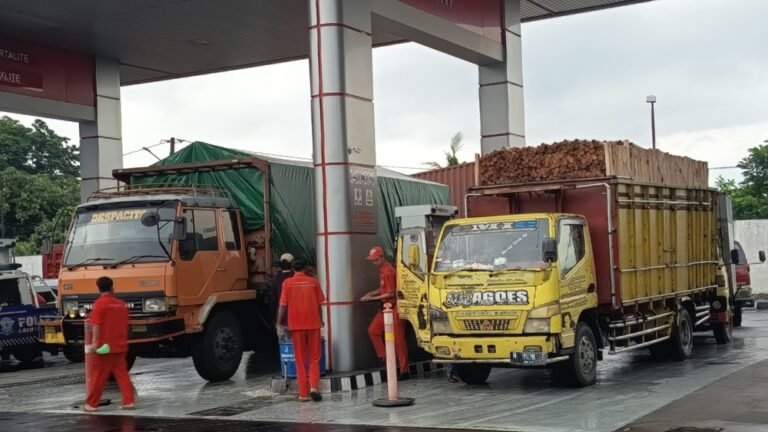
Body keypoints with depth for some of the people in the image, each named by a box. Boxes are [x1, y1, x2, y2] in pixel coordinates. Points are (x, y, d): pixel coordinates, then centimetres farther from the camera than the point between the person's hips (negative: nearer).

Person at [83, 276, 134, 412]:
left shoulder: (100, 303, -9)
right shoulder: (122, 303, 8)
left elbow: (96, 325, -16)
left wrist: (94, 342, -15)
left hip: (105, 346, -5)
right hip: (120, 346, 5)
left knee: (99, 377, 1)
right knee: (122, 374, 8)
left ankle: (91, 404, 9)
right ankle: (129, 401, 2)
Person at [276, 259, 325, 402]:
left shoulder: (287, 283, -2)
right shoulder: (313, 281, 2)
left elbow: (283, 305, -4)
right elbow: (319, 304, 5)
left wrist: (279, 324, 4)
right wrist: (320, 321, 18)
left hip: (296, 325, -1)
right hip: (313, 324, 1)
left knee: (300, 360, 7)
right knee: (314, 358, 9)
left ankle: (303, 393, 6)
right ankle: (314, 387, -9)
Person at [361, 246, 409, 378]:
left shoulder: (388, 271, -19)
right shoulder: (382, 269, 9)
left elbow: (391, 293, -19)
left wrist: (372, 298, -15)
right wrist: (372, 293, 5)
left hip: (394, 308, -10)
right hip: (385, 307, 10)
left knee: (398, 339, -5)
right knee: (373, 330, 8)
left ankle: (404, 370, 0)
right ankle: (383, 357, 17)